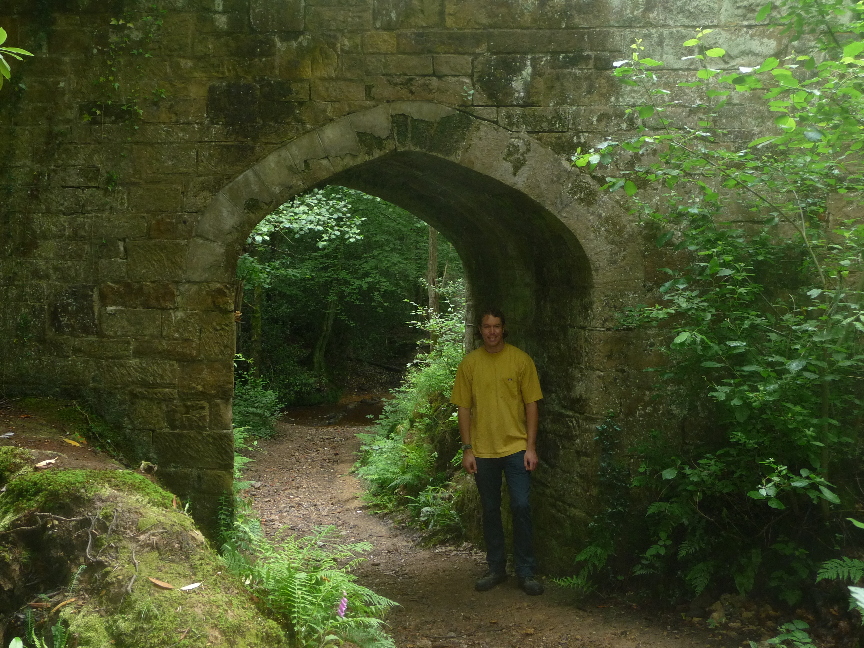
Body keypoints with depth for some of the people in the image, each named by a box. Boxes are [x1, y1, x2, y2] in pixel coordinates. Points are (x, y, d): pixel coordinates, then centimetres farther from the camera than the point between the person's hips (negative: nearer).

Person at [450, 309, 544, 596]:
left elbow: (531, 404, 0)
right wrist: (467, 449, -1)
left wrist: (531, 447, -5)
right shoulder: (469, 364, 2)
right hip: (483, 451, 2)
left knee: (521, 507, -6)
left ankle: (525, 572, 6)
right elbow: (464, 408, 4)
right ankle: (496, 568, 23)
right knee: (490, 510, 10)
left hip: (516, 448, -2)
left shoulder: (521, 360, -1)